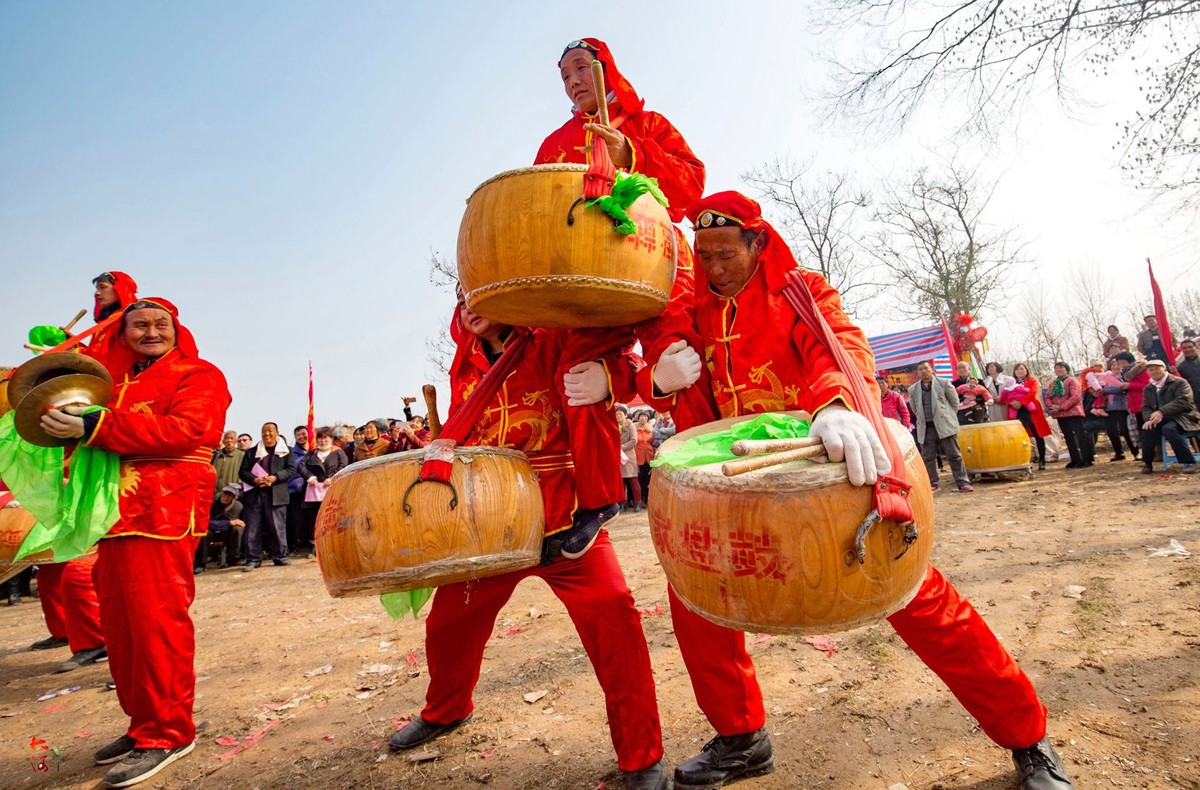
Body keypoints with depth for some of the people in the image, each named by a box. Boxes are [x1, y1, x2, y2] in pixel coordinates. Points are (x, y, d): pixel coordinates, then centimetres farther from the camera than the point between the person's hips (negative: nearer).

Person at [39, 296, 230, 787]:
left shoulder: (198, 375, 0)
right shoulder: (114, 380, 25)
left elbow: (185, 430, -17)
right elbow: (96, 432, 31)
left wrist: (96, 428, -21)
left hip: (162, 515, -8)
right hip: (114, 513, 8)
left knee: (156, 622, -7)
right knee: (119, 625, 10)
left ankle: (167, 734, 4)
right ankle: (142, 724, 23)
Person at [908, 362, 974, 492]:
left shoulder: (944, 383, 1)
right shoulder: (913, 389, 8)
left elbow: (955, 402, 7)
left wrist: (949, 417, 8)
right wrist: (923, 419, 12)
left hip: (945, 425, -3)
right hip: (926, 428, 3)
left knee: (954, 455, -1)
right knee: (928, 457, 4)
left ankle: (963, 483, 6)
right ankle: (933, 484, 14)